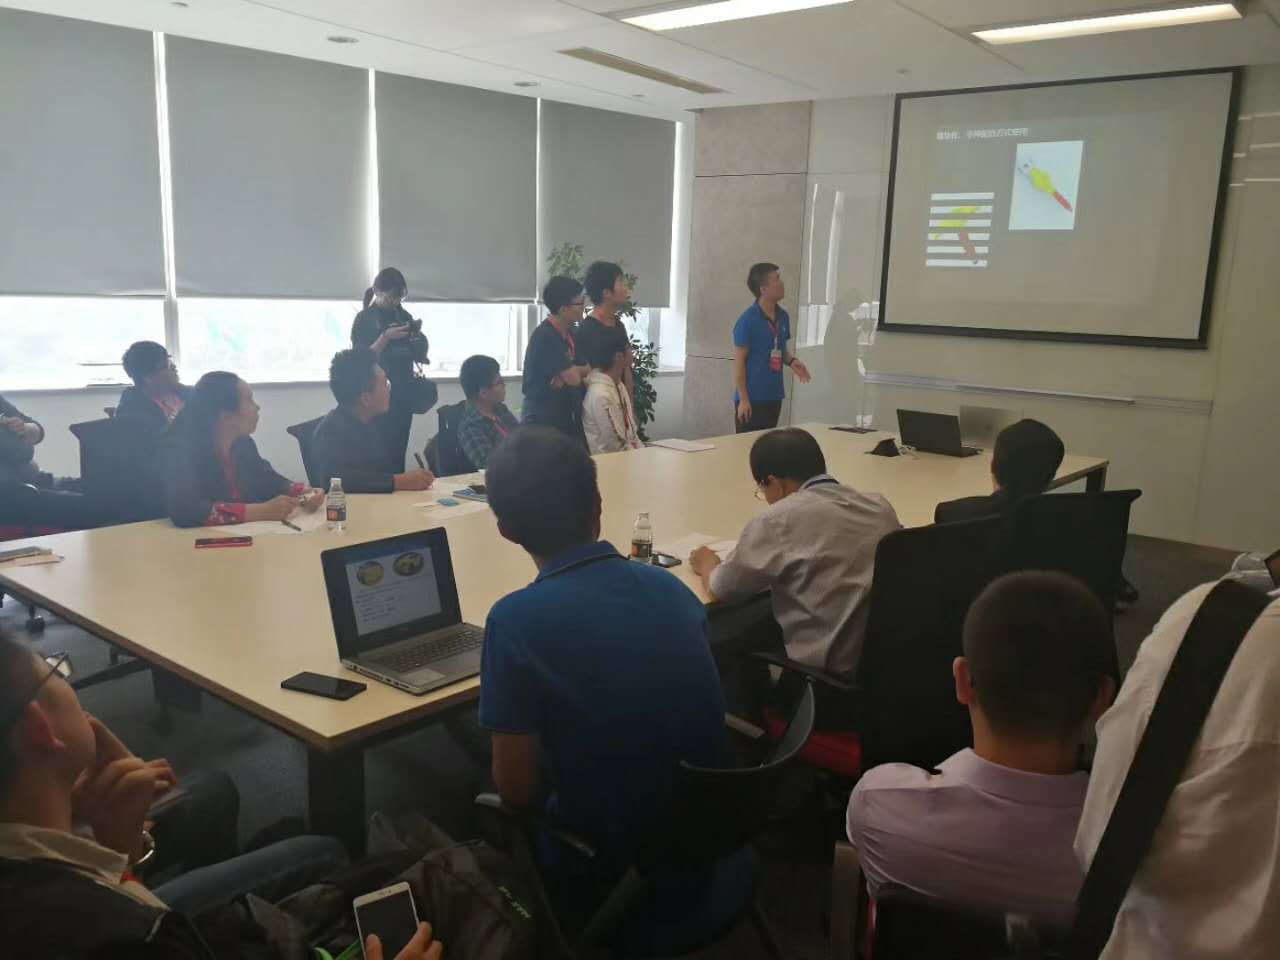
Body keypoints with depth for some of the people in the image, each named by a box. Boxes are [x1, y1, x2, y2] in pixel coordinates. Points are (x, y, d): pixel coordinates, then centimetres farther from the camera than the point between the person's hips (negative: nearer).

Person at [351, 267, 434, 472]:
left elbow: (418, 356, 16)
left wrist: (417, 338, -5)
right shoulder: (364, 319, -3)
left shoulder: (403, 315, 11)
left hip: (404, 393, 5)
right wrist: (386, 337, -19)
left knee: (399, 451, 4)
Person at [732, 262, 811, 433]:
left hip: (774, 397, 7)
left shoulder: (783, 316, 7)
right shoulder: (748, 320, -14)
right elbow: (739, 361, -12)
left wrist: (791, 361, -4)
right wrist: (743, 399, -15)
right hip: (752, 398, -7)